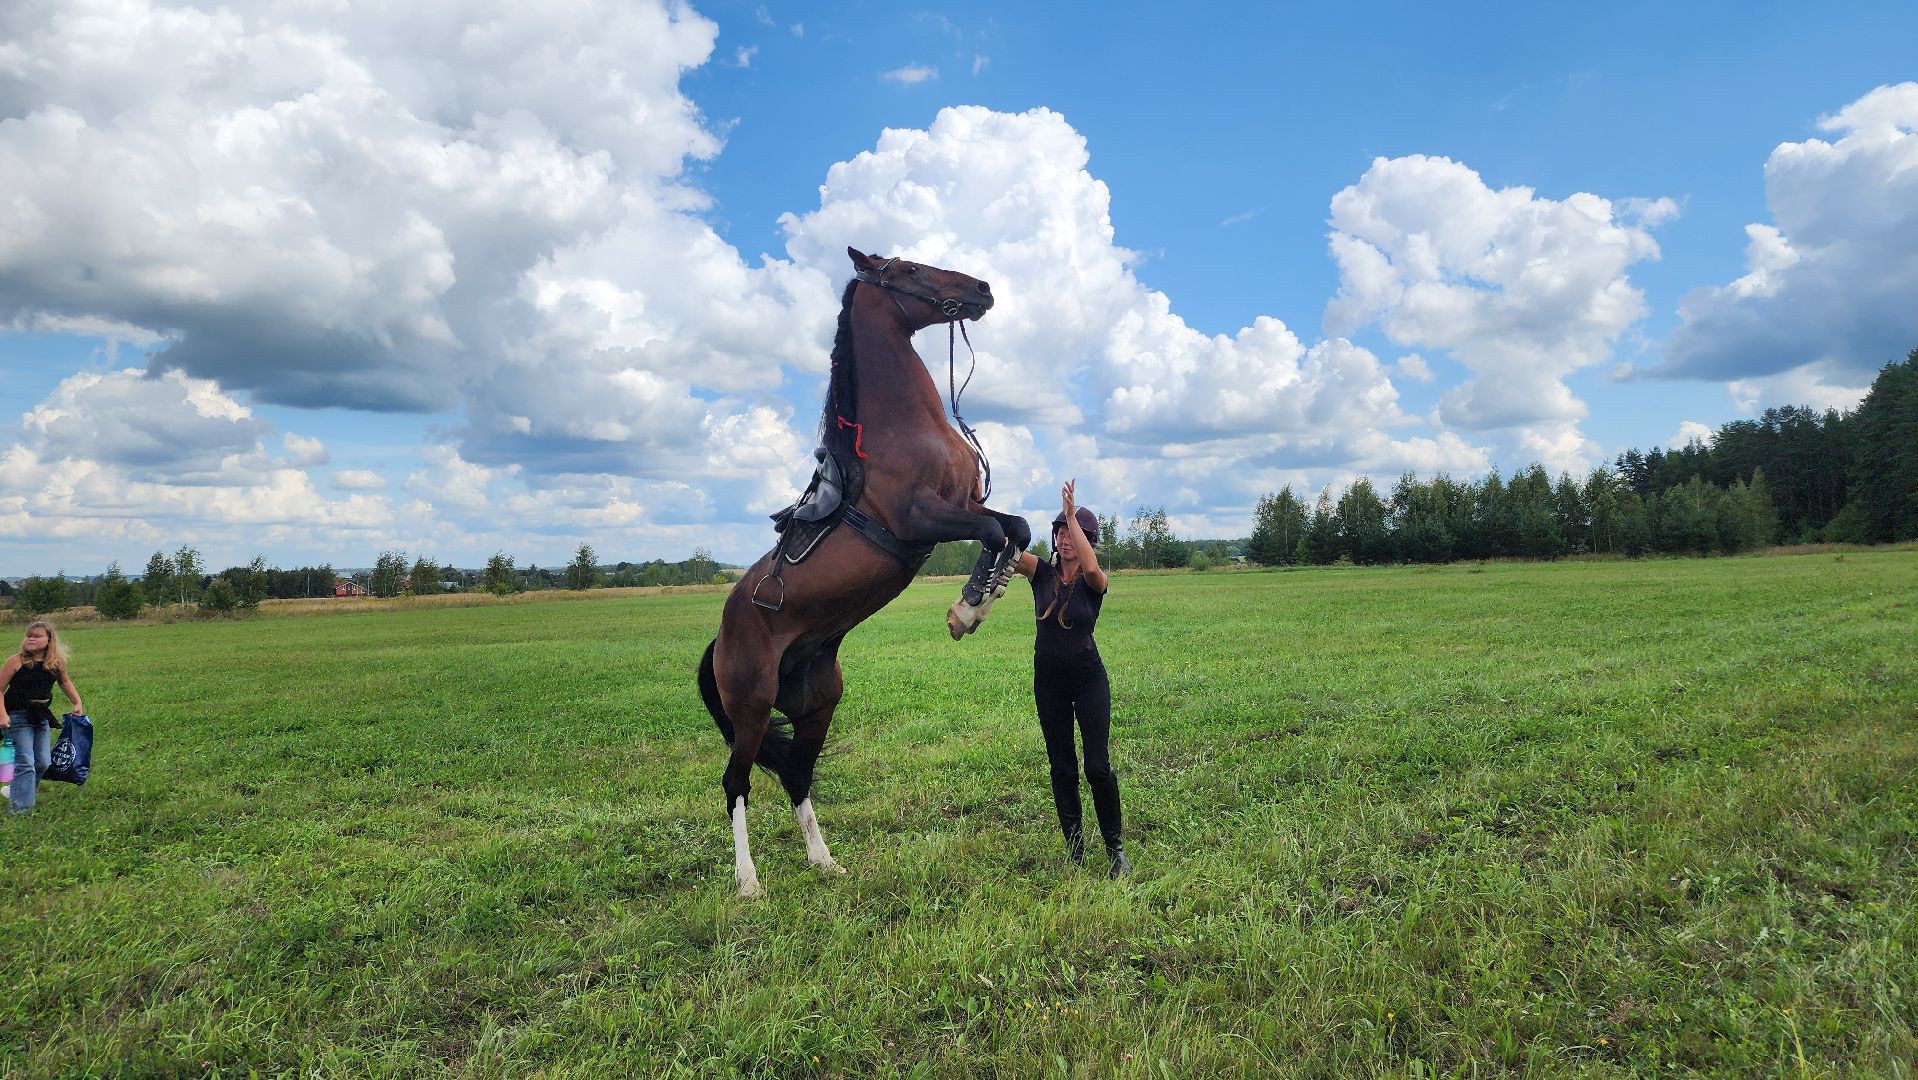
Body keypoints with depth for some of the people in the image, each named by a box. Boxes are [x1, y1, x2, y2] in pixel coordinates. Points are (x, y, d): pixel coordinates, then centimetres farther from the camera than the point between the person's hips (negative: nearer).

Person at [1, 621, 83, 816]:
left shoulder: (56, 662, 1)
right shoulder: (16, 661, -13)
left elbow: (65, 682, 20)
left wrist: (77, 702, 13)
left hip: (42, 717, 5)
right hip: (18, 717, -5)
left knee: (44, 762, 9)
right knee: (25, 763, -10)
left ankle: (29, 788, 35)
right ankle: (22, 808, -4)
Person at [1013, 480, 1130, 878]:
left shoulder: (1094, 582, -8)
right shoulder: (1041, 572, -1)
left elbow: (1092, 568, -34)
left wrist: (1072, 515, -33)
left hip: (1088, 678, -3)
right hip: (1048, 681, 3)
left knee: (1098, 766, -7)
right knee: (1062, 768, 8)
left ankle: (1115, 848, 10)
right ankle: (1075, 851, 19)